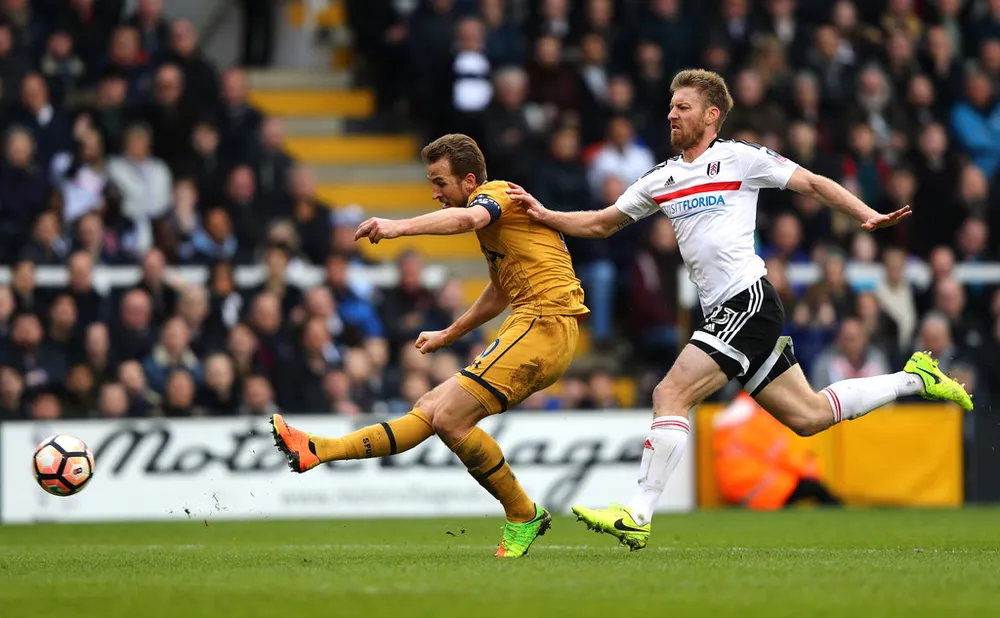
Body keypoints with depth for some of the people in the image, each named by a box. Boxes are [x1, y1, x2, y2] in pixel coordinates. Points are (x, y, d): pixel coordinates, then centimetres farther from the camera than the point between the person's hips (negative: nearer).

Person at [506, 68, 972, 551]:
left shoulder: (739, 157, -1)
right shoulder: (661, 179, 18)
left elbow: (813, 184, 3)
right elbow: (601, 224, 25)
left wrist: (869, 217, -9)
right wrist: (545, 216, 10)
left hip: (748, 299, -8)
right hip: (722, 310, 8)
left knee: (670, 395, -17)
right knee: (808, 415, 12)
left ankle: (637, 516, -18)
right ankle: (914, 378, 28)